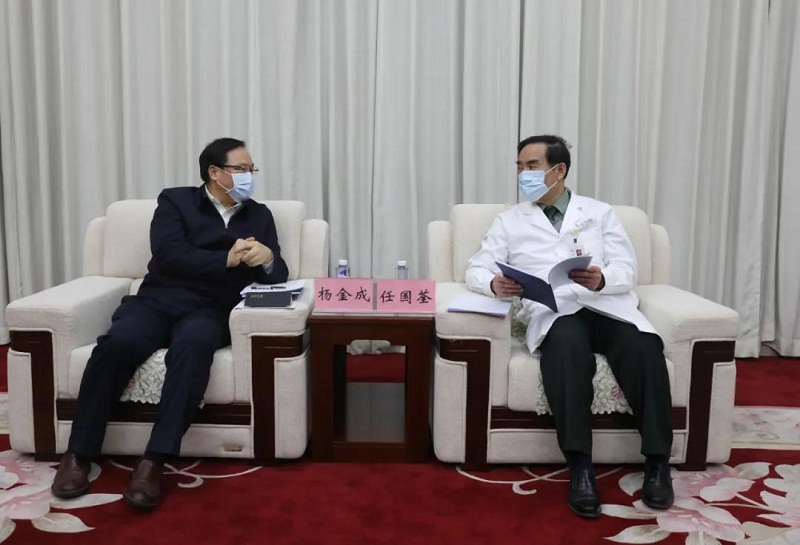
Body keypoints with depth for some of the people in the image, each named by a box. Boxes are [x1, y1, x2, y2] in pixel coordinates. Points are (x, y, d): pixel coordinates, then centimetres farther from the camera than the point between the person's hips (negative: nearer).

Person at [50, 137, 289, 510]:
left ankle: (153, 461, -36)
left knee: (195, 343, -36)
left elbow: (279, 275, 10)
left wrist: (267, 258, -13)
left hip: (209, 311, 0)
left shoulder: (259, 216, 18)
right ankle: (79, 454, -15)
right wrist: (226, 260, -13)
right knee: (118, 342, -32)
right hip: (157, 300, 0)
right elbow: (168, 255, -7)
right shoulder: (175, 201, 10)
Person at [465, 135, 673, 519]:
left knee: (644, 349, -31)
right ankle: (580, 467, -34)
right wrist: (494, 284, -16)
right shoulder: (509, 221, 19)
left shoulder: (600, 213, 18)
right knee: (567, 346, -37)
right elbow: (476, 269, 9)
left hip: (607, 305, 1)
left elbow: (627, 271, 8)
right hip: (553, 312, -1)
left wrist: (601, 280, -17)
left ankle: (657, 463, -20)